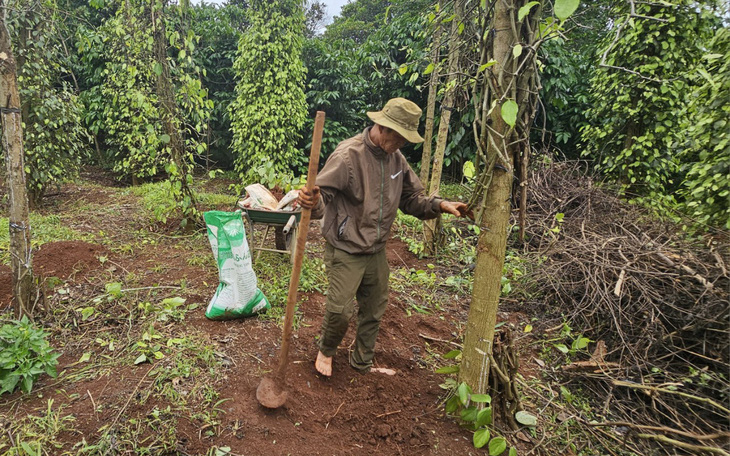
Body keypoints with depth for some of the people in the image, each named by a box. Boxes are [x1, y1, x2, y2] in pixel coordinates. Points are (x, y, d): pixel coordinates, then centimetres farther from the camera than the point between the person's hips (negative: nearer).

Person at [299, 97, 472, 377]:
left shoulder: (396, 159, 2)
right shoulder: (349, 154, -19)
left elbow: (412, 199, 8)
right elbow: (323, 196, -22)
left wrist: (440, 205, -8)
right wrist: (313, 203, -45)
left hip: (376, 251, 7)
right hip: (345, 251, -6)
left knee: (374, 311, 16)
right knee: (340, 310, -3)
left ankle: (362, 363, 38)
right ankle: (326, 350, 31)